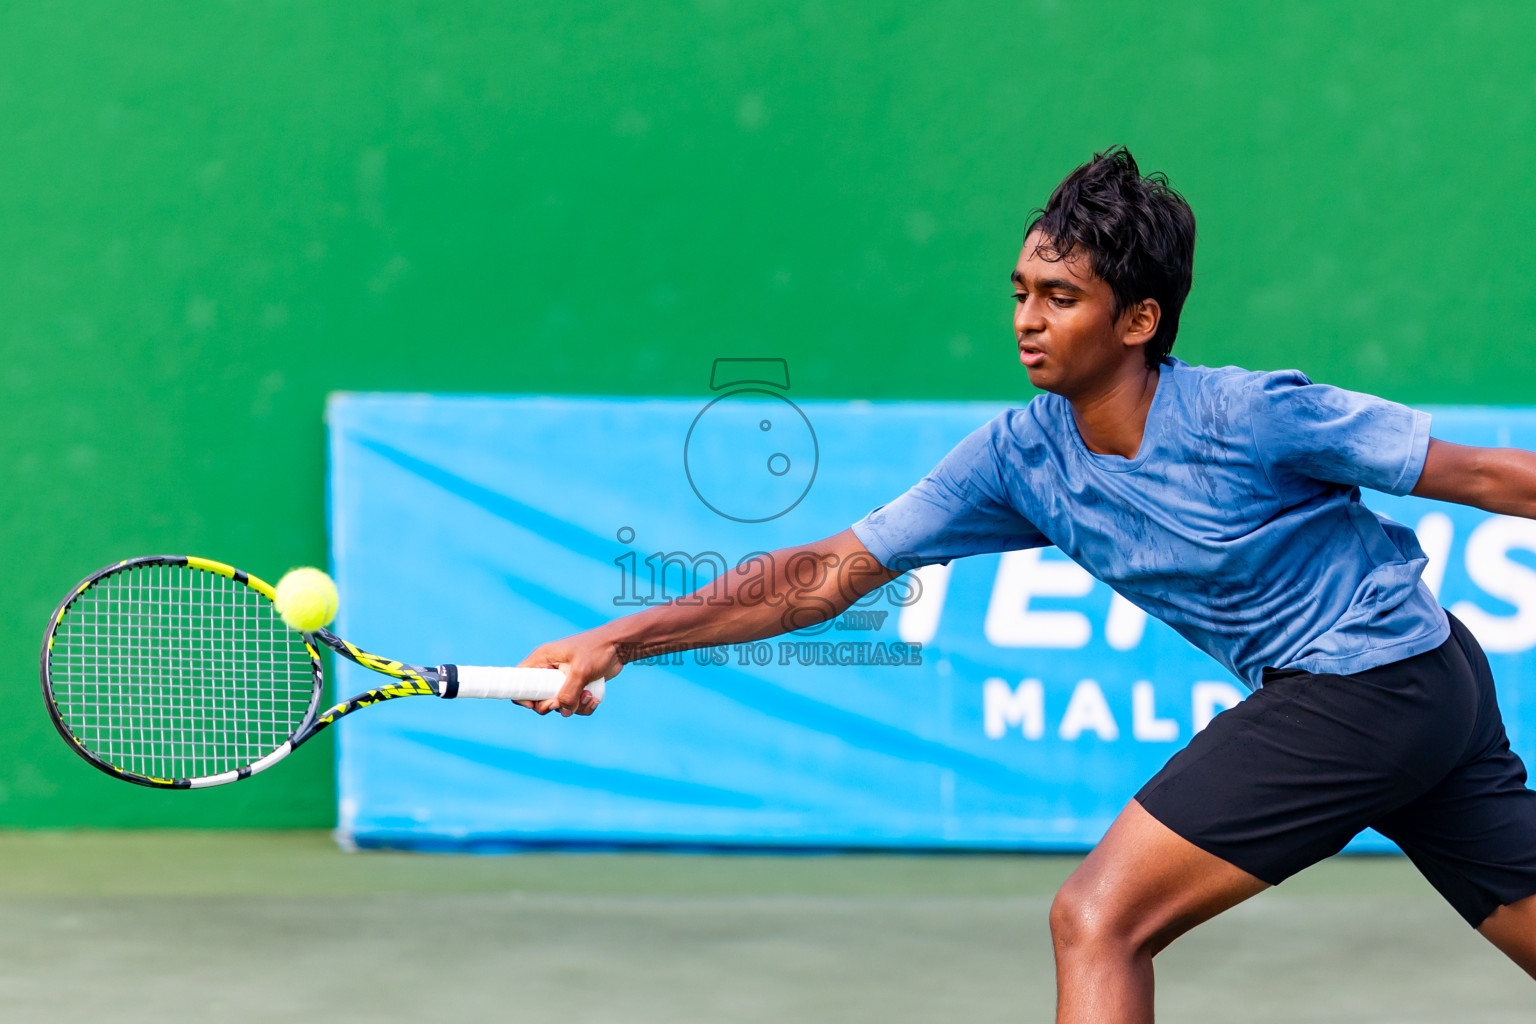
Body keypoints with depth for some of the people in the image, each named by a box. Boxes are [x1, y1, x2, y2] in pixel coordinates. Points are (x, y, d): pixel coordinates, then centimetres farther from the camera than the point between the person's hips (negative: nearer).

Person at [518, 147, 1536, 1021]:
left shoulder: (1251, 415, -20)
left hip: (1372, 676, -7)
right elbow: (833, 569, -2)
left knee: (1098, 920, -13)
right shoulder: (1022, 456, -2)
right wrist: (621, 639, -9)